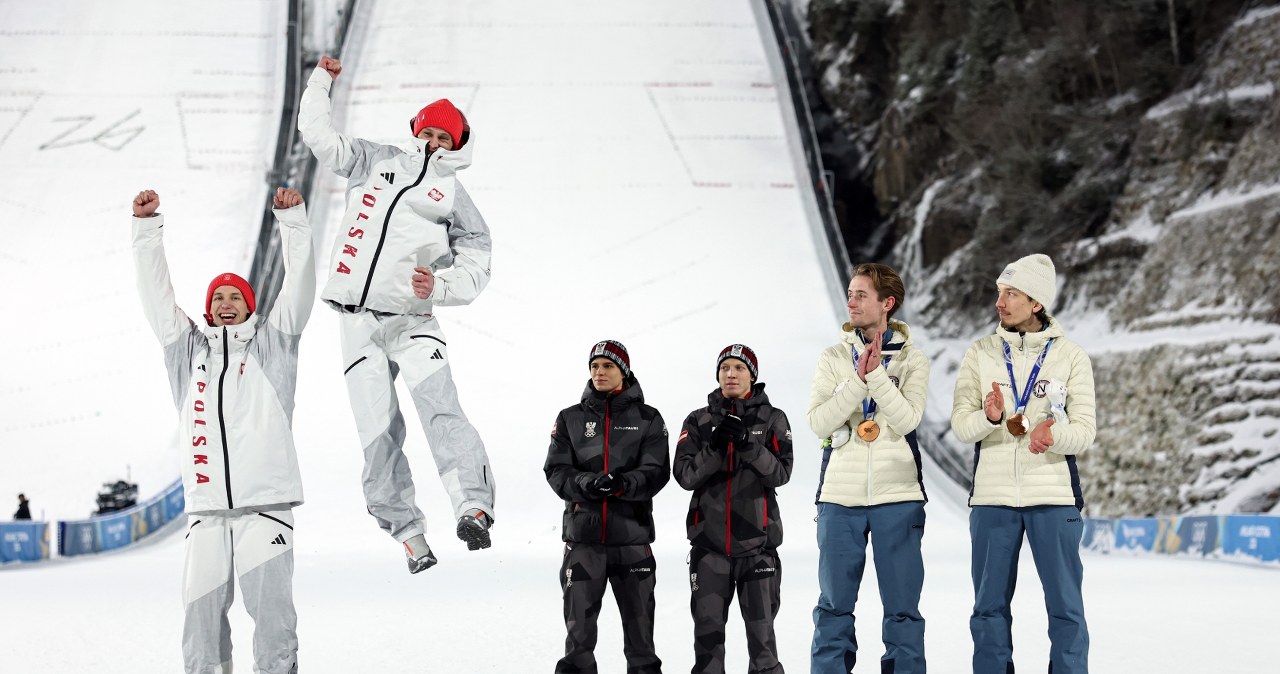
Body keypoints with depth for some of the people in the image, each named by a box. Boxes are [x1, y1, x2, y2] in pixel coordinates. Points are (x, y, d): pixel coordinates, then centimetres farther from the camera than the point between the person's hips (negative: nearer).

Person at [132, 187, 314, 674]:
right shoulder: (188, 350, 19)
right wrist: (147, 227, 7)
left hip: (266, 503, -2)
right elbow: (156, 292, 15)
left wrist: (292, 218, -6)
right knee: (202, 615, -3)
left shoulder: (270, 347, 13)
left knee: (272, 611, -10)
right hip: (207, 509, 2)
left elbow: (299, 285, 4)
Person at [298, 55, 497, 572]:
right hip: (357, 321, 3)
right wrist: (321, 82, 20)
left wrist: (438, 286, -15)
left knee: (440, 409, -23)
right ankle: (407, 532, 4)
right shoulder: (374, 163, 15)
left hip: (412, 320, -2)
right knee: (379, 431, -3)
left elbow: (475, 268, 3)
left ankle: (473, 507, -35)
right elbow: (319, 136, 22)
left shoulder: (454, 198, 7)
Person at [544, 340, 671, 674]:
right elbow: (556, 470, 2)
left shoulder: (647, 419, 7)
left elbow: (657, 471, -4)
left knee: (640, 628, 6)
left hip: (632, 537, 0)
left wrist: (625, 484, -24)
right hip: (583, 536, 1)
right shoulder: (570, 418, 10)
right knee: (579, 629, 1)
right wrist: (584, 483, -19)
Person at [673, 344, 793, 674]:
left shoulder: (772, 419, 5)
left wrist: (747, 443, -19)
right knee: (707, 628, 1)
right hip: (709, 538, 1)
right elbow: (684, 474, -1)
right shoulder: (698, 421, 9)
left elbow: (780, 472, -6)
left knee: (761, 627, -1)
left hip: (756, 539, -1)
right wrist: (714, 447, -16)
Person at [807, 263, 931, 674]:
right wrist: (858, 379, -13)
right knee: (835, 605, 5)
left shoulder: (912, 360, 5)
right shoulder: (833, 359, 7)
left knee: (902, 606, 2)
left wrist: (875, 373, -16)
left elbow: (907, 419, -10)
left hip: (898, 496, -1)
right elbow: (819, 422, -5)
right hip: (840, 497, 1)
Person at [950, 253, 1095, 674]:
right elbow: (960, 425, -1)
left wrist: (1054, 435, -25)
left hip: (1053, 496, -2)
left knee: (1065, 606, 1)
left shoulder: (1070, 356, 3)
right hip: (992, 497, 2)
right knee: (990, 607, 7)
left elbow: (1084, 431, -3)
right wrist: (989, 418, -24)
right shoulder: (980, 354, 7)